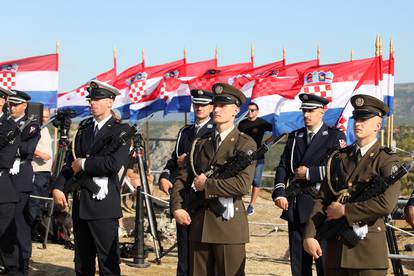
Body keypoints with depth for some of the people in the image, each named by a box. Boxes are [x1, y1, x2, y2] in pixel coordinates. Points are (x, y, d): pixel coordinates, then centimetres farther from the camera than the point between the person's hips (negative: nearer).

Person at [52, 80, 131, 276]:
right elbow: (71, 161, 12)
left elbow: (113, 164, -19)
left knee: (108, 260, -4)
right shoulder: (84, 127, 15)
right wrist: (58, 187, -2)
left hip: (103, 203, -7)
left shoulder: (121, 131, -5)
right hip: (80, 202, 7)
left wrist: (84, 163, -9)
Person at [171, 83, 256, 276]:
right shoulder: (200, 144, 15)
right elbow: (182, 179, 13)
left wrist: (206, 184, -10)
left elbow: (243, 184, -17)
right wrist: (176, 208, -2)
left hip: (228, 222, -5)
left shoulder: (245, 144, -3)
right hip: (199, 224, 5)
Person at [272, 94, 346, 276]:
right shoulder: (295, 137, 15)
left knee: (324, 261, 0)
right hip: (296, 206, 5)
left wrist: (309, 173, -11)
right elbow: (282, 166, 9)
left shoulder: (335, 136, 0)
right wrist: (279, 193, -5)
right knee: (298, 259, 9)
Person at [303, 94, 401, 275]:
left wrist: (343, 210, -12)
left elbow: (386, 204, -18)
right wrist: (309, 235, -4)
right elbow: (322, 199, 8)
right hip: (335, 246, 4)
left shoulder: (386, 161, -3)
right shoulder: (338, 158, 13)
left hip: (368, 247, -4)